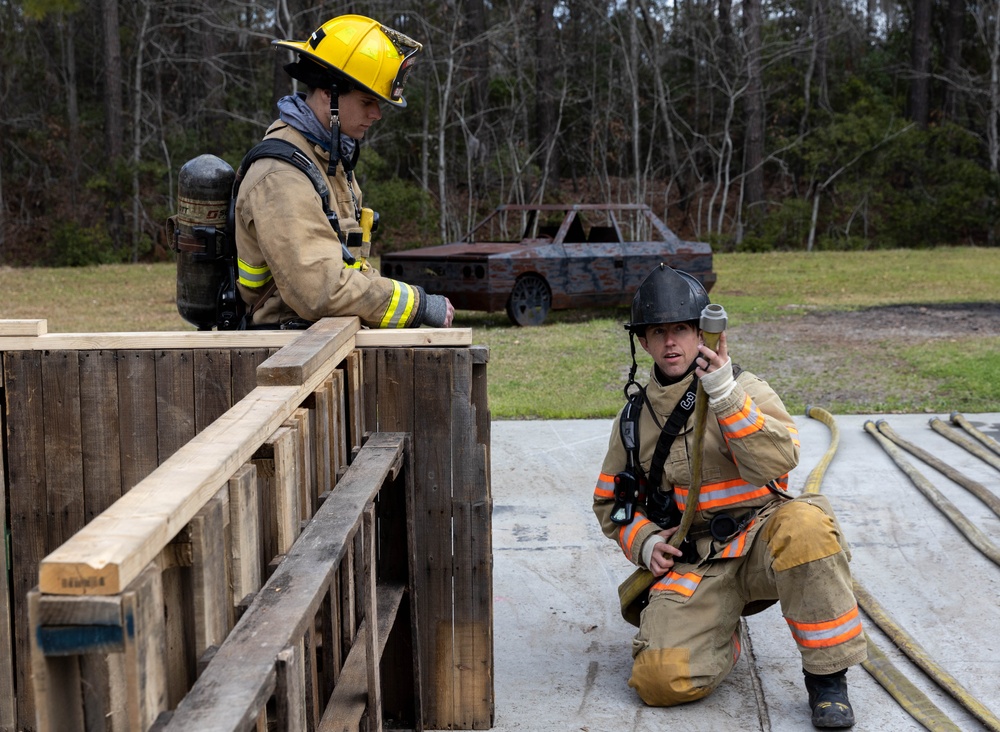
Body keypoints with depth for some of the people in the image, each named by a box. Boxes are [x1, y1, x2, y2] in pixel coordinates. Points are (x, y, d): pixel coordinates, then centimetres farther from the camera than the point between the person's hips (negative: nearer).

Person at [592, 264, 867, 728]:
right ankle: (721, 632, 14)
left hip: (759, 544, -2)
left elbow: (777, 461, -19)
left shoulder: (743, 388, 0)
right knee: (660, 681, -22)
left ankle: (827, 676, -21)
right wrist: (643, 541, 0)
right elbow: (611, 500, 20)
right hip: (692, 566, 2)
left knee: (805, 521, -38)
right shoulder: (635, 417, 11)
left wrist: (725, 394, -28)